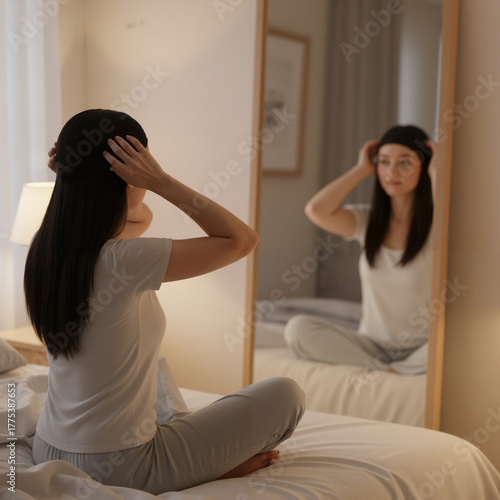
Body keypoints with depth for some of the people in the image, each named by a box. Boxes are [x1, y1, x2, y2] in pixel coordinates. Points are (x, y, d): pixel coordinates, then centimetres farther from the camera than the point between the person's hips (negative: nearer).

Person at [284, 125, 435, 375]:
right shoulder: (367, 220, 3)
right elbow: (316, 210, -16)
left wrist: (437, 174, -18)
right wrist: (361, 170, -5)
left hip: (421, 349, -2)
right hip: (372, 344, 3)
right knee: (297, 328, -21)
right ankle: (388, 371, -17)